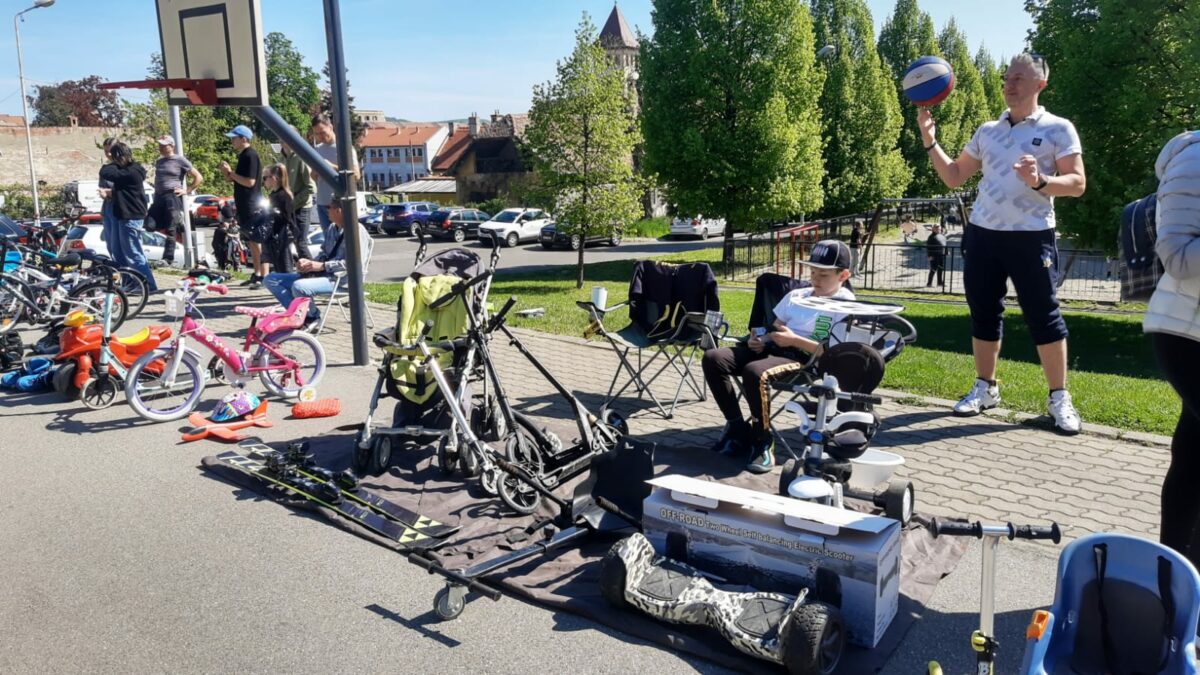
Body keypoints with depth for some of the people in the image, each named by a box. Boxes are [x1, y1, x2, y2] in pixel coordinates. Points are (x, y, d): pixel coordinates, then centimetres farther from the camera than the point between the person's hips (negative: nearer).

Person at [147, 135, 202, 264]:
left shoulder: (180, 160, -3)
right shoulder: (158, 161, 17)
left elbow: (199, 178, -4)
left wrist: (187, 191, -9)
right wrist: (155, 193, 16)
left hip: (173, 197, -7)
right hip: (159, 197, 7)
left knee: (170, 229, -5)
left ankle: (168, 259, 0)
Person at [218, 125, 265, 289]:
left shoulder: (251, 155, -13)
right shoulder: (243, 156, 16)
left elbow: (250, 181, -21)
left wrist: (231, 173, -14)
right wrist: (228, 174, 5)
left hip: (253, 207, -10)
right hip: (245, 207, 10)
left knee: (258, 242, -9)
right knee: (251, 242, 13)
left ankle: (264, 277, -8)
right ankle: (256, 274, 19)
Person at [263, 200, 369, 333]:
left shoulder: (357, 230, -10)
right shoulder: (332, 228, 17)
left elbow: (356, 262, -21)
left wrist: (322, 266, -21)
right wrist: (309, 263, 2)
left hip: (341, 279, -9)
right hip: (323, 273, 9)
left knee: (299, 287, -35)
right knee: (271, 279, 2)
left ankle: (312, 317, -5)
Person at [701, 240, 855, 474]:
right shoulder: (796, 295, 22)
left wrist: (795, 339, -15)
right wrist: (758, 338, 1)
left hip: (804, 358, -7)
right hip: (771, 348, 7)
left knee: (755, 372, -38)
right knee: (712, 358, -14)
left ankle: (763, 441, -18)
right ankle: (737, 427, -5)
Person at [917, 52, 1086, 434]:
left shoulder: (1058, 129, 0)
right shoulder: (987, 132, 14)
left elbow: (1077, 184, -6)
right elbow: (954, 178, 16)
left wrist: (1040, 182, -24)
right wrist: (930, 142, 5)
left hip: (1031, 236, -4)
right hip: (981, 234, 5)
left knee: (1043, 316, 0)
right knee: (983, 313, 9)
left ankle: (1059, 398, 10)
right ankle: (984, 388, 22)